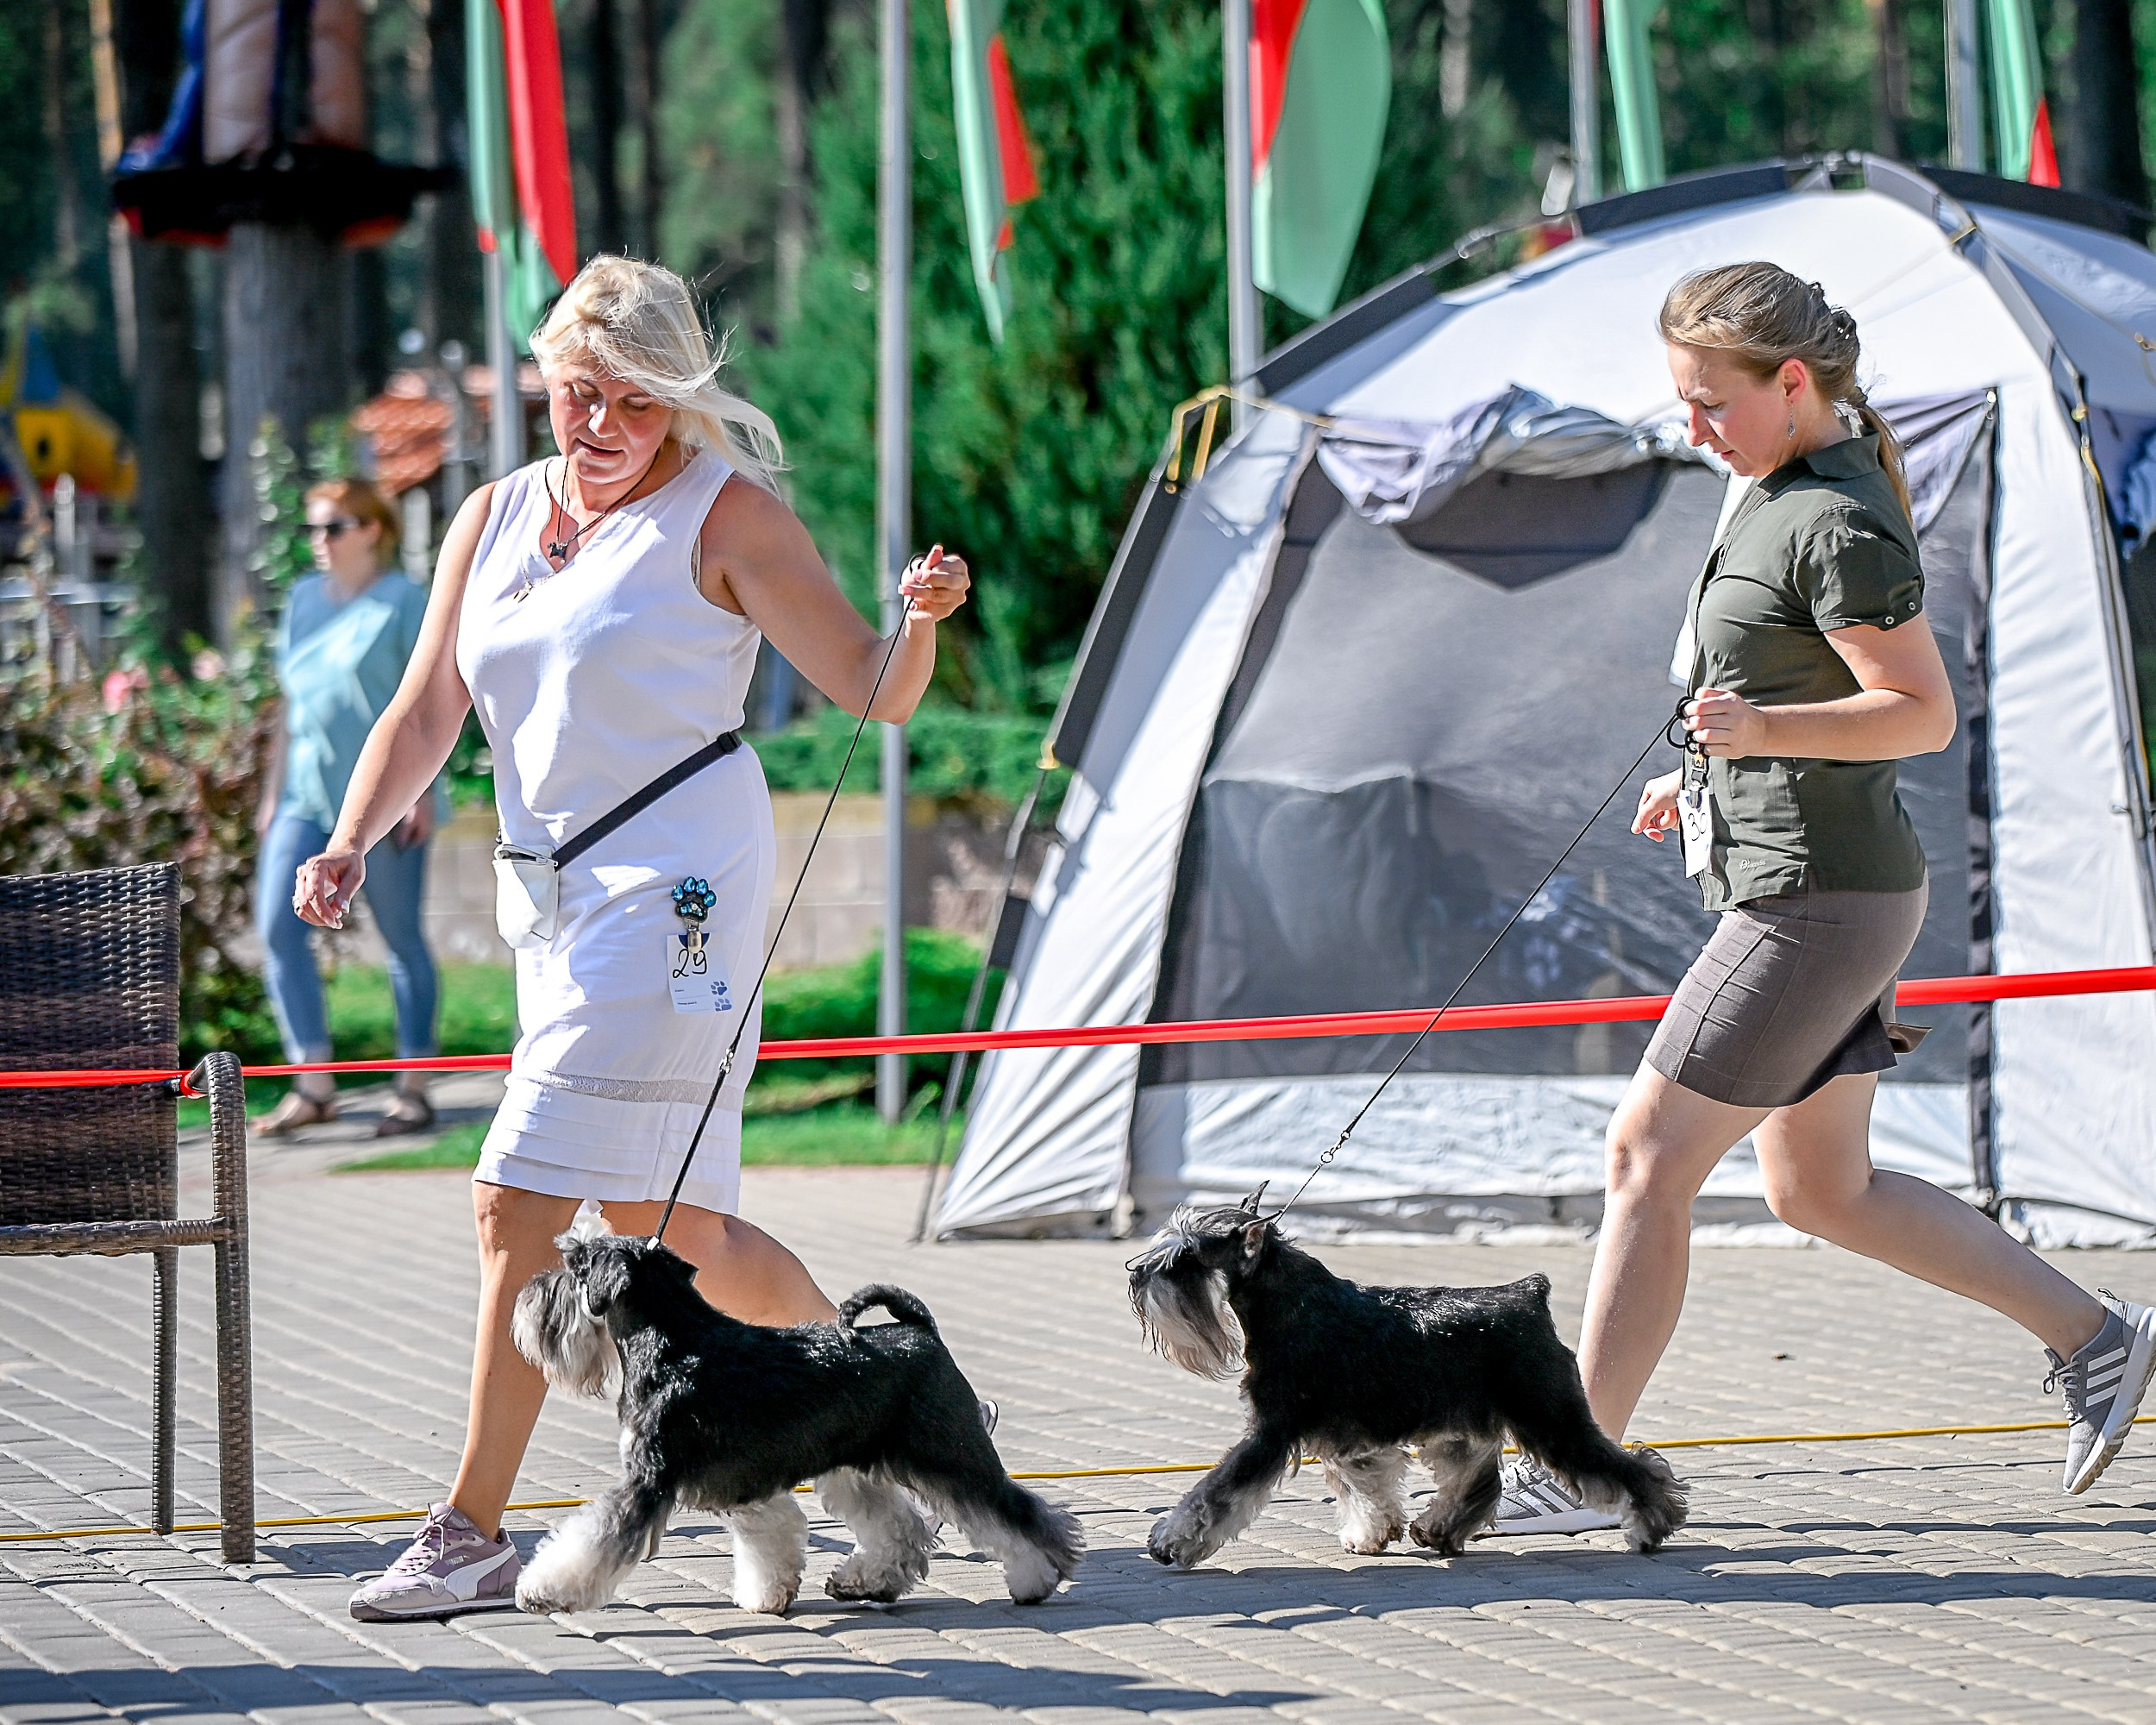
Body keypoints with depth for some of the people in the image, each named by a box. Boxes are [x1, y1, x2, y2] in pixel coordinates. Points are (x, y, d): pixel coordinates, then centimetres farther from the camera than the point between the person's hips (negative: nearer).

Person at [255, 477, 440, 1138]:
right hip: (308, 796, 6)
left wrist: (421, 792, -11)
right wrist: (275, 791, 17)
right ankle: (313, 1086, -1)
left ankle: (413, 1089, 8)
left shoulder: (403, 602, -3)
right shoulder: (304, 599, 15)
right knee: (278, 927, -6)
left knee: (402, 938, 1)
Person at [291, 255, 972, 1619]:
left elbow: (875, 692, -5)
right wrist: (352, 844, -3)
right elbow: (428, 709, 12)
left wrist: (924, 621, -27)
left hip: (675, 884, -7)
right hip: (561, 893, 7)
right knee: (670, 1230, 12)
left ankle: (474, 1536, -9)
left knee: (522, 1200, -13)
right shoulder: (497, 518, 13)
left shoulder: (724, 515, -5)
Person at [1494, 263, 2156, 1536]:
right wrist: (1710, 774, 20)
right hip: (1816, 887, 11)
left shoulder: (1839, 526, -19)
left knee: (1650, 1154, -6)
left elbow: (1926, 713, -20)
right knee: (1822, 1188, 15)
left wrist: (1764, 730, -32)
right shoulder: (1789, 487, 12)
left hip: (1814, 896, -11)